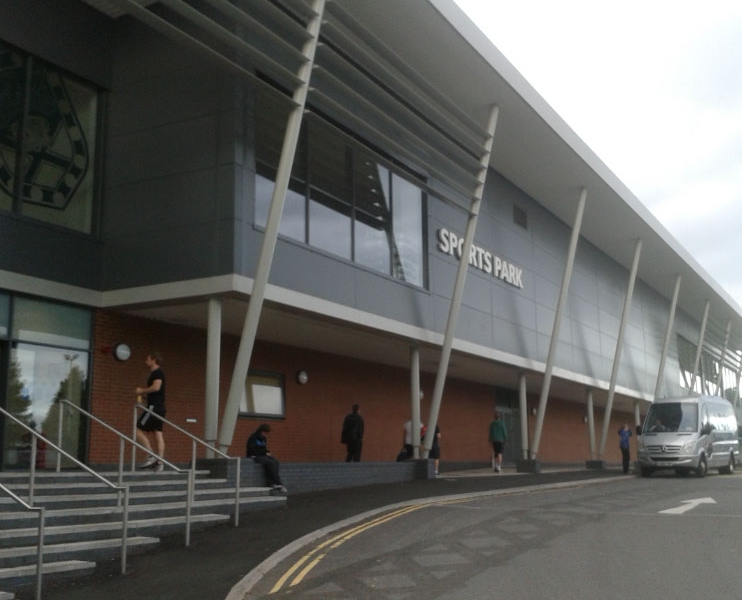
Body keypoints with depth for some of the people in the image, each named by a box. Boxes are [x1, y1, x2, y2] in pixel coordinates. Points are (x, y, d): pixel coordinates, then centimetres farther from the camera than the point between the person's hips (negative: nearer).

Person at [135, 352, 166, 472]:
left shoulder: (157, 372, -8)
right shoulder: (155, 373, 22)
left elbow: (156, 387, -23)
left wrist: (142, 391, -11)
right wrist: (142, 392, 14)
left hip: (154, 407, -10)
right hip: (159, 408, 10)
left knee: (138, 430, -8)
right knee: (158, 434, 4)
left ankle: (151, 456, -11)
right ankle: (159, 462, 0)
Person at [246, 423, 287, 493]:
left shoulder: (264, 438, 13)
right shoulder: (253, 437, -9)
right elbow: (252, 450, -15)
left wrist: (267, 452, -3)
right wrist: (264, 452, -14)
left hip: (263, 456, 7)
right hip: (254, 456, -7)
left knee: (276, 462, -23)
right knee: (271, 463, -31)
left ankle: (270, 483, -26)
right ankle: (279, 484, -26)